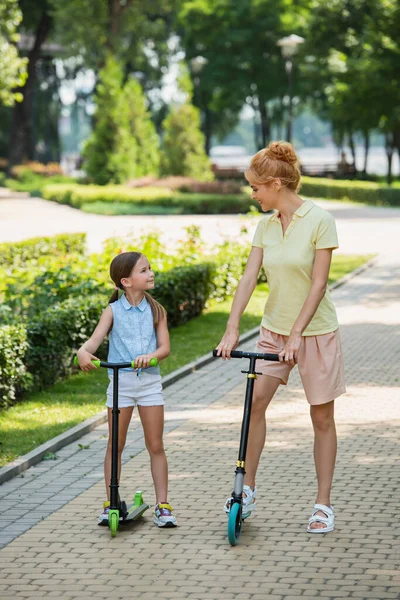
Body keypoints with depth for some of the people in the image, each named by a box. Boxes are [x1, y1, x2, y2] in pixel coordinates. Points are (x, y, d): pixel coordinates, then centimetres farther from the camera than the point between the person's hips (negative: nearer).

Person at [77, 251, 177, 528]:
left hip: (150, 380, 1)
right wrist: (83, 352, -33)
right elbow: (95, 339, -11)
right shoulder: (114, 311, 0)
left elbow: (165, 346, -3)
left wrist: (150, 356, -25)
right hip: (120, 381, -1)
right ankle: (110, 503, 14)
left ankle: (162, 505, 6)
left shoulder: (156, 310, 4)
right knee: (115, 445, 5)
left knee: (156, 446, 2)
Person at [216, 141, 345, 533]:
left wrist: (297, 335, -22)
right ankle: (248, 488, 16)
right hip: (274, 329, 5)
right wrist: (231, 329, -11)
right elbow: (249, 277, -2)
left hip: (315, 331, -5)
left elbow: (318, 283, -18)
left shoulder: (319, 221, -16)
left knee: (322, 417, 3)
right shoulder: (265, 225, 1)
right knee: (254, 404, 1)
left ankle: (323, 504, 12)